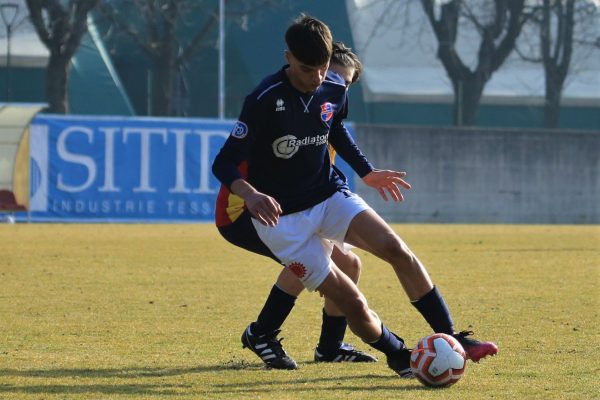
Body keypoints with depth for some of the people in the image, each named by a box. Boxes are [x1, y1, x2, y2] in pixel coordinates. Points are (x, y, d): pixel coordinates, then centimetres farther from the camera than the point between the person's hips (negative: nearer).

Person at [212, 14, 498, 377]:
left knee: (395, 248, -20)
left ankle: (452, 339, -12)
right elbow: (224, 163, -21)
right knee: (351, 302, -12)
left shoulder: (334, 90, -3)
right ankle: (400, 358, 14)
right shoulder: (265, 101, -21)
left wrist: (367, 172, 17)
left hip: (329, 195, 5)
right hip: (283, 216, -5)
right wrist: (251, 195, -39)